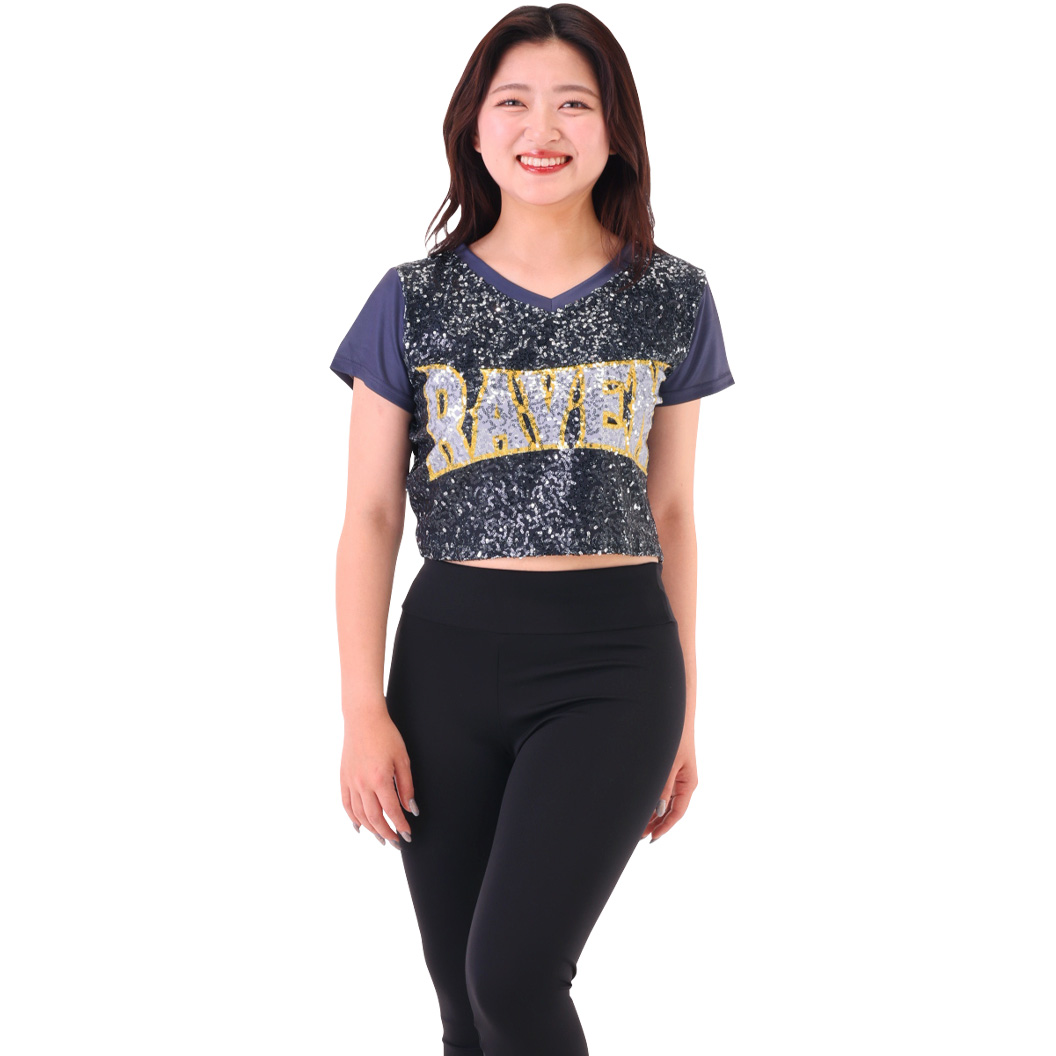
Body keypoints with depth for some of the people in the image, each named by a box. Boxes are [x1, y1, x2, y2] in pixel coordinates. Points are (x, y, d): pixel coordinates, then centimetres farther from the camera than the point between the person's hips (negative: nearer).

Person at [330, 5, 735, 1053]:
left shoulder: (671, 298, 4)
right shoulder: (413, 300, 3)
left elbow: (670, 511, 10)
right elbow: (371, 518, 3)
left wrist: (683, 709, 11)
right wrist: (362, 710, -4)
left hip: (614, 660, -1)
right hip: (449, 652, 2)